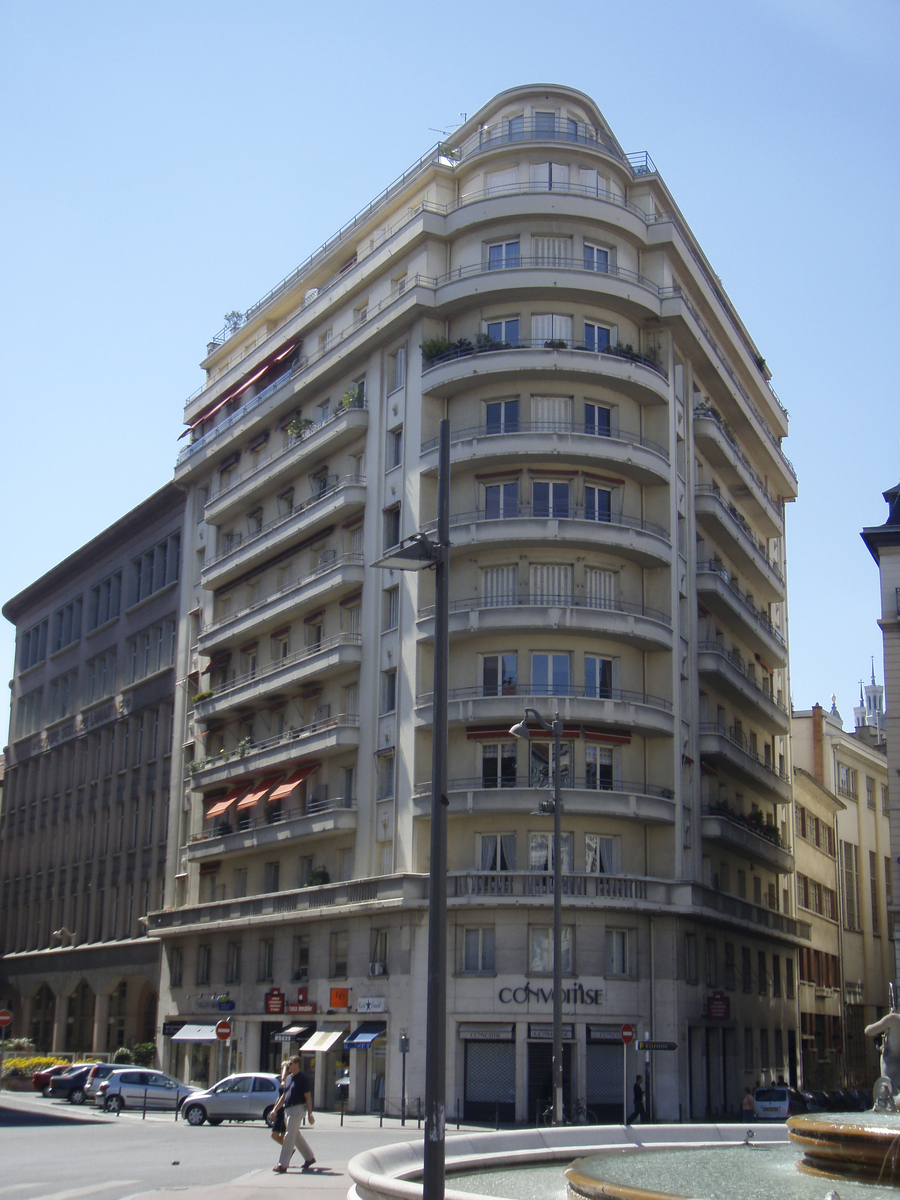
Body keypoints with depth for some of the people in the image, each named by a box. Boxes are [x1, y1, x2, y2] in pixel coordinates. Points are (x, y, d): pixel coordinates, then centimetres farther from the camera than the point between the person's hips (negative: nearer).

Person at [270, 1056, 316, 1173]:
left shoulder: (302, 1079, -10)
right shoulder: (289, 1078, 14)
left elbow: (308, 1097, -11)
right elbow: (284, 1095, 20)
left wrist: (310, 1114, -13)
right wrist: (275, 1110, 16)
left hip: (297, 1109, -9)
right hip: (288, 1109, 9)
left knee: (289, 1136, -10)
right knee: (296, 1135, 16)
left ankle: (282, 1165, -11)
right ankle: (309, 1157, 30)